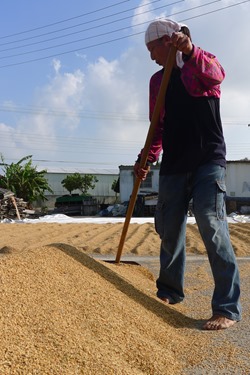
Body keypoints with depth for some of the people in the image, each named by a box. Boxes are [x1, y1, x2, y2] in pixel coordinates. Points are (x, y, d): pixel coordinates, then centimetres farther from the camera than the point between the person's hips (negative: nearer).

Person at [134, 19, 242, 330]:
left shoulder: (202, 63, 4)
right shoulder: (157, 80, 18)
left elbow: (216, 74, -22)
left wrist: (190, 51, -40)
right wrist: (146, 159, 5)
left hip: (208, 161, -6)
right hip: (173, 165, 6)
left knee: (211, 226, -16)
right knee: (168, 230, 8)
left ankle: (228, 308, -10)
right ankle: (170, 291, 26)